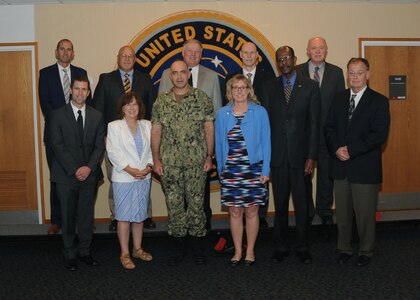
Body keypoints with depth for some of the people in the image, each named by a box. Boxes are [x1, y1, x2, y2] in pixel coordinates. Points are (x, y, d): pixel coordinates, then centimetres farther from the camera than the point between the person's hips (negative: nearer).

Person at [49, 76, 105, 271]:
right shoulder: (58, 115, -2)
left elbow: (100, 146, 3)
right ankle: (70, 254, 20)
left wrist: (89, 167, -12)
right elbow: (57, 146, -7)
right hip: (66, 175, -2)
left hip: (89, 174, 2)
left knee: (87, 215, 9)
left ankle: (85, 251, 23)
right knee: (68, 217, 7)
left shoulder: (96, 116, 7)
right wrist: (74, 170, -14)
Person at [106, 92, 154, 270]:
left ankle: (137, 249, 25)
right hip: (123, 178, -4)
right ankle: (124, 254, 10)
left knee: (139, 215, 12)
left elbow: (152, 149, 7)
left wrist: (149, 167, -9)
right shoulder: (114, 126, -2)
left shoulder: (147, 125, 10)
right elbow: (113, 152, -9)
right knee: (124, 216, 0)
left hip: (144, 177, 4)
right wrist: (130, 170, -16)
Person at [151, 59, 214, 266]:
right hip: (169, 163, 1)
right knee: (174, 205, 7)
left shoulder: (201, 98, 2)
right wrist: (156, 159, 0)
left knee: (196, 203, 4)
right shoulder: (161, 101, 5)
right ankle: (179, 247, 21)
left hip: (196, 161, -1)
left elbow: (209, 128, 2)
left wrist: (209, 156, -3)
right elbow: (156, 132, 6)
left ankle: (198, 247, 19)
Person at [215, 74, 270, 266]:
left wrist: (265, 170, -5)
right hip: (230, 171, 2)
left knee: (251, 211, 6)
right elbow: (219, 143, 8)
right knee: (234, 212, 7)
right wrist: (220, 169, 6)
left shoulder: (259, 112, -1)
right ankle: (238, 251, 21)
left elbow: (265, 142, -1)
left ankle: (250, 251, 21)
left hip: (253, 169, -1)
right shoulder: (222, 114, 5)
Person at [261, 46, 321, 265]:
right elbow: (265, 121, 5)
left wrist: (311, 157, -7)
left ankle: (302, 248, 21)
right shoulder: (269, 87, 7)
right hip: (277, 156, 1)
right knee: (280, 204, 10)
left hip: (300, 155, -1)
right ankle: (281, 247, 22)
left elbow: (314, 124, -1)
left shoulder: (310, 87, 2)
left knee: (301, 205, 6)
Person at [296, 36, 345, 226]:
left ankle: (325, 210, 29)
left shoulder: (336, 72, 3)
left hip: (328, 132, 1)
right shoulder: (297, 72, -1)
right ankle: (306, 212, 27)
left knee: (326, 173, 11)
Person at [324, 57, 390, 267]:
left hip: (365, 167, -4)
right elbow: (329, 128, 8)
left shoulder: (379, 101, -4)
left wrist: (351, 150, -17)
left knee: (365, 213, 6)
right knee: (342, 212, 13)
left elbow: (380, 134, -12)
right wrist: (337, 148, -11)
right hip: (340, 165, 4)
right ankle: (344, 248, 28)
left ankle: (366, 251, 24)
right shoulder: (339, 99, 11)